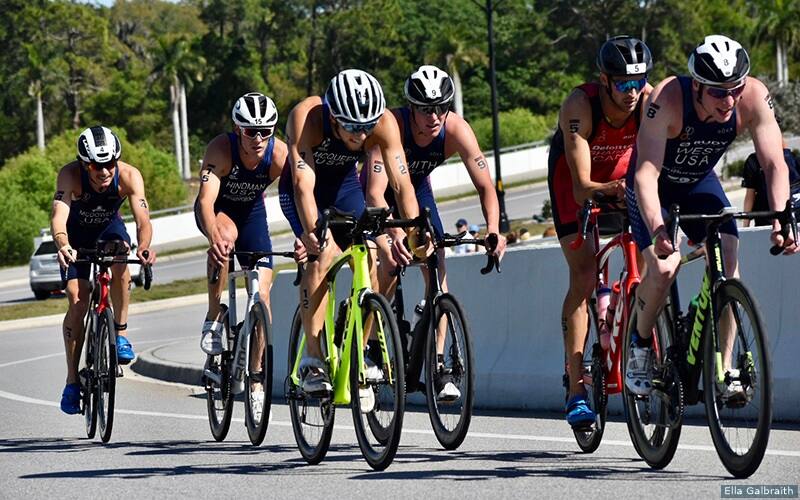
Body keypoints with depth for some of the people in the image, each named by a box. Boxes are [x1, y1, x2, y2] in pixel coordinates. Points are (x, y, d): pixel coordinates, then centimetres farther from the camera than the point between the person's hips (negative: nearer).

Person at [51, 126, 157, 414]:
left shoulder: (129, 176, -30)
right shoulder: (70, 175, -33)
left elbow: (143, 220, -38)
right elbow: (59, 216, -45)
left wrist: (143, 247, -59)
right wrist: (62, 245, -66)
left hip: (109, 228, 1)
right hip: (76, 233, -1)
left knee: (119, 264, -33)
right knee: (77, 301, -11)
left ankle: (120, 333, -14)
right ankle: (72, 382, -3)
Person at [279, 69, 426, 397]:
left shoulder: (384, 124, -29)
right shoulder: (306, 117, -36)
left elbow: (402, 183, -31)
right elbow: (303, 184, -42)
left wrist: (415, 235, -43)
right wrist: (313, 233, -56)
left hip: (344, 186, 3)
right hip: (302, 190, -3)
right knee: (323, 254, -26)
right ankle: (312, 359, -22)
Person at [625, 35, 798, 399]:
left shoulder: (754, 97, -27)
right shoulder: (668, 100, -37)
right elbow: (646, 172, -41)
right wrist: (657, 229, -56)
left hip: (699, 182, 3)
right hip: (655, 187, -3)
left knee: (728, 262, -16)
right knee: (663, 267, -23)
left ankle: (724, 369, -8)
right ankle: (640, 345, 4)